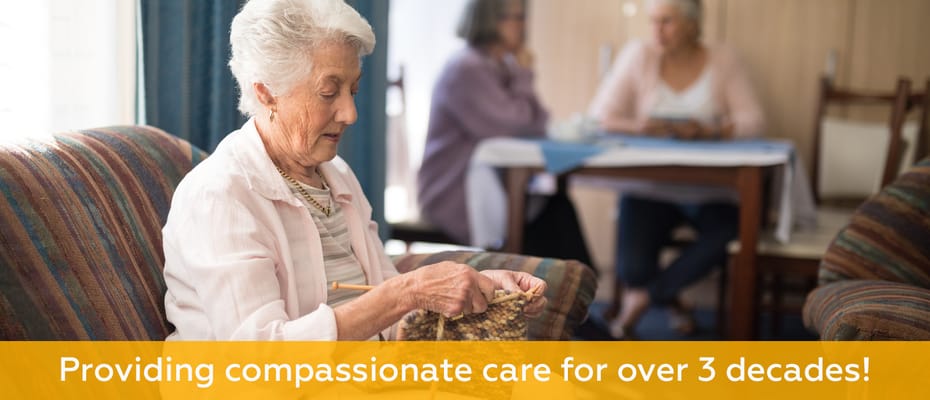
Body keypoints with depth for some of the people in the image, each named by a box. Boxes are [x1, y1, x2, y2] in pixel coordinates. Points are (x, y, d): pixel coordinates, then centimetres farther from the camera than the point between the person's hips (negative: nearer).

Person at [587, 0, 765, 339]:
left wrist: (708, 130, -26)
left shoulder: (722, 62, 2)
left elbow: (752, 121, -7)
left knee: (728, 235, -29)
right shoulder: (638, 56, 1)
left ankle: (642, 297, -11)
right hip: (649, 187, 0)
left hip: (709, 190, 1)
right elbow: (599, 117, -4)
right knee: (632, 268, -21)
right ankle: (671, 301, 15)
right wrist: (636, 126, -25)